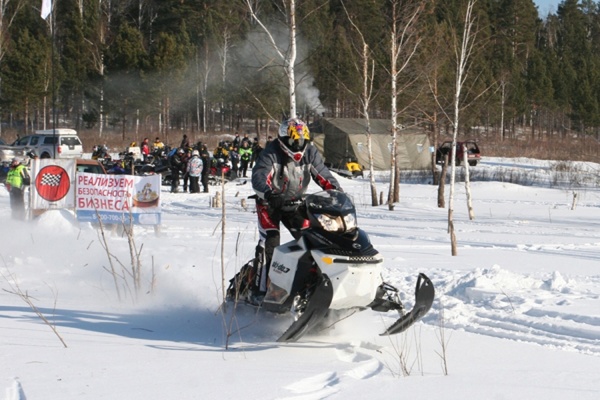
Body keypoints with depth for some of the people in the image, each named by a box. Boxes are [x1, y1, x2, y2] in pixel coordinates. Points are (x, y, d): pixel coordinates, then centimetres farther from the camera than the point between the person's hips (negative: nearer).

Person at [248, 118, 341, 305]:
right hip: (269, 203, -5)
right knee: (270, 242, -17)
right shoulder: (271, 154, -23)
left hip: (294, 204, 5)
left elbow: (323, 176, -7)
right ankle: (258, 289, -15)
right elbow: (259, 177, -36)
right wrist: (269, 194, -56)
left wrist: (338, 191, -24)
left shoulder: (310, 153, -7)